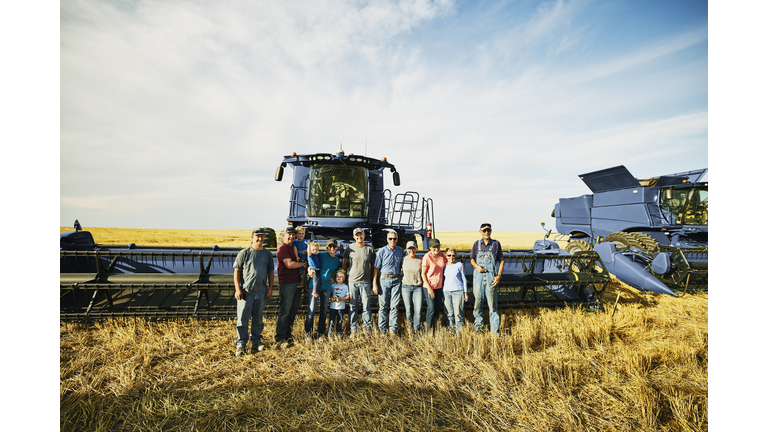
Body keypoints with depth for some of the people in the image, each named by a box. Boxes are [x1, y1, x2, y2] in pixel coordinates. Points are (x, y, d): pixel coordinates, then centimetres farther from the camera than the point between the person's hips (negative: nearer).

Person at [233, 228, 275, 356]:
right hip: (246, 292, -3)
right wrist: (238, 289, -8)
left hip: (261, 292, 4)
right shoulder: (244, 253, -2)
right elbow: (237, 271, -2)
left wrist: (270, 288, 8)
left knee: (258, 319, 11)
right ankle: (241, 344, 12)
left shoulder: (267, 254, 9)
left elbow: (270, 272, 14)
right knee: (242, 319, 1)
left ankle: (256, 342, 24)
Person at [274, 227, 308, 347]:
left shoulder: (294, 247, 18)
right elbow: (289, 264, -19)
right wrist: (303, 264, -6)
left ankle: (287, 335, 24)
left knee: (293, 310, 13)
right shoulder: (282, 248, -9)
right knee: (284, 311, -3)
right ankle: (279, 339, 7)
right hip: (286, 284, -9)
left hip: (296, 282, 9)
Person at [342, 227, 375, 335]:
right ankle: (353, 328, 16)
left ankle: (367, 327, 15)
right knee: (352, 306, 5)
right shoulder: (349, 248, 4)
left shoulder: (370, 249, 6)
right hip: (352, 281, 0)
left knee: (366, 306, 4)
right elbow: (344, 264, 11)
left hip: (365, 282, 0)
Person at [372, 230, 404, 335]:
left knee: (394, 306, 4)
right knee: (383, 306, 2)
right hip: (384, 279, -2)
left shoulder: (401, 251, 7)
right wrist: (375, 284, -5)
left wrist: (403, 279, 11)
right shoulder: (382, 251, -2)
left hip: (397, 280, 2)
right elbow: (376, 268, -1)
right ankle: (382, 330, 12)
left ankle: (393, 329, 11)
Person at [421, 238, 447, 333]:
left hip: (439, 286, 6)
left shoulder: (442, 255, 0)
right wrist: (429, 288, -15)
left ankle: (428, 323, 36)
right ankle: (429, 328, 15)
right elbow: (423, 274, -12)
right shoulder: (427, 257, -16)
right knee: (431, 308, -6)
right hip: (429, 286, -6)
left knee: (438, 307, 13)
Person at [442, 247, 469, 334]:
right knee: (449, 313, 3)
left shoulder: (459, 265, 4)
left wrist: (465, 293, 6)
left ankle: (459, 332, 4)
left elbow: (464, 279, 9)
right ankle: (451, 330, 13)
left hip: (458, 291, -2)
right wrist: (442, 294, 14)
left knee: (458, 313, -5)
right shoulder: (444, 266, 8)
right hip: (446, 291, 2)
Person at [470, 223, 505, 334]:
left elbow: (501, 261, 4)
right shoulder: (477, 244, 8)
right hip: (478, 275, 2)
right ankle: (478, 324, 23)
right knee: (478, 300, 9)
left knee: (493, 302, 0)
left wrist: (498, 276, -5)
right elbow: (471, 258, 16)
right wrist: (477, 266, -5)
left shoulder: (496, 244, 2)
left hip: (491, 276, -2)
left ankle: (495, 329, 9)